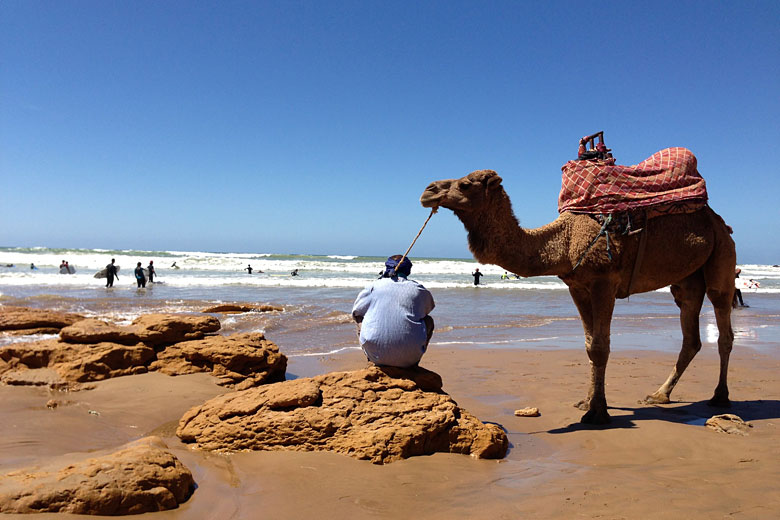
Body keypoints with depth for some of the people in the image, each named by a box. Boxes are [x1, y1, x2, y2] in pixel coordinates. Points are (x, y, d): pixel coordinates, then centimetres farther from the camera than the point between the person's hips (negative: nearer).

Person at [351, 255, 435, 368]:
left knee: (360, 321, 28)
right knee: (429, 320, 25)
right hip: (409, 357, 0)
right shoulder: (418, 289, 6)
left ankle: (375, 363, 19)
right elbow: (427, 310, 28)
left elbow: (356, 314, 17)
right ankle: (413, 365, 21)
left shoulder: (374, 286, 5)